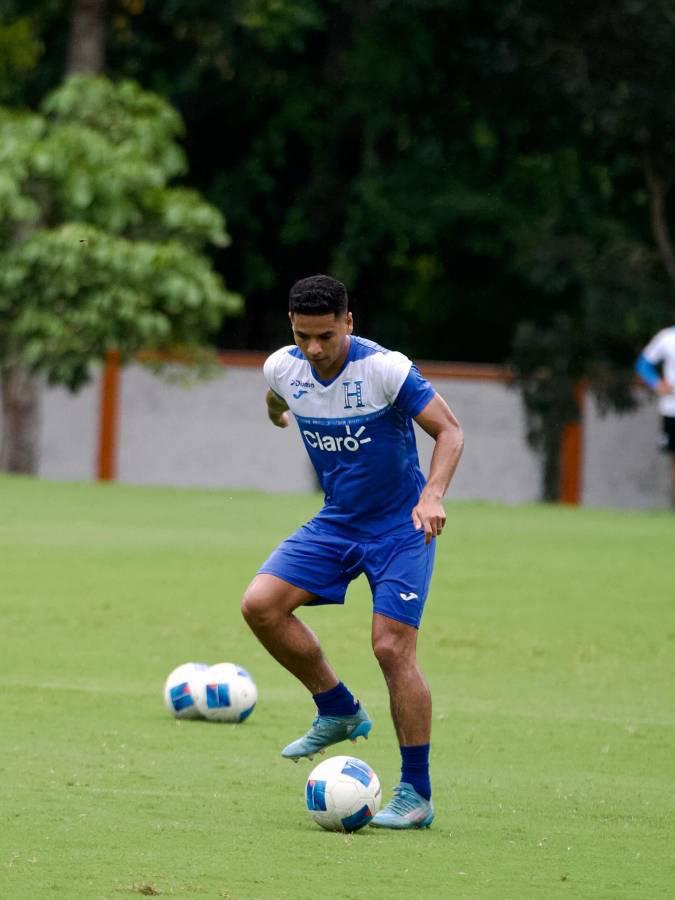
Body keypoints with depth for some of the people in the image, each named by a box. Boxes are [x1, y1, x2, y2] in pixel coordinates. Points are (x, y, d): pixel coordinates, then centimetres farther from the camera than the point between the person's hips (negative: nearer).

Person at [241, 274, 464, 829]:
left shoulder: (385, 369, -23)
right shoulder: (283, 369, -7)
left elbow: (449, 430, -17)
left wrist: (432, 496, -32)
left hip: (401, 528, -5)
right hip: (336, 522, 5)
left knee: (393, 648, -14)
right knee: (261, 604, -13)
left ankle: (417, 795, -4)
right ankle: (339, 712, 6)